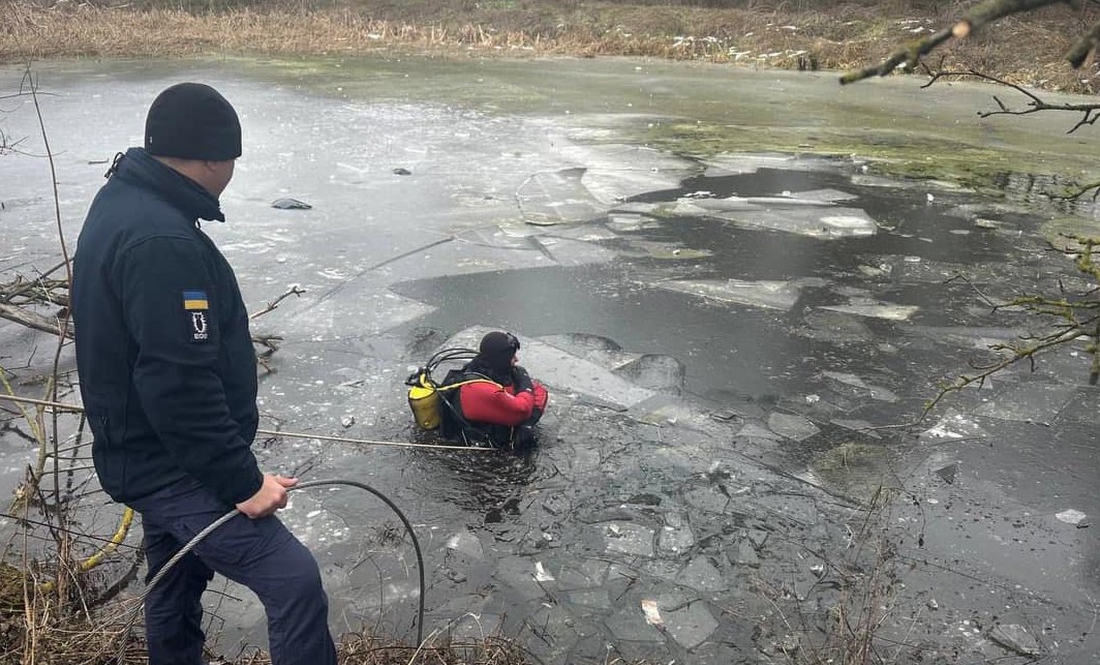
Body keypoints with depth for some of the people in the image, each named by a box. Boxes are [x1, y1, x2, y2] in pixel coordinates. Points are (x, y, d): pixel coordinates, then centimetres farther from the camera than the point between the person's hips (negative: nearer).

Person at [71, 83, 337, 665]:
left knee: (177, 584, 26)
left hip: (146, 454, 11)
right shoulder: (162, 243, -26)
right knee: (295, 580, -16)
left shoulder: (120, 203, 8)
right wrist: (242, 481, -22)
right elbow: (180, 387, -29)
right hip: (172, 467, -11)